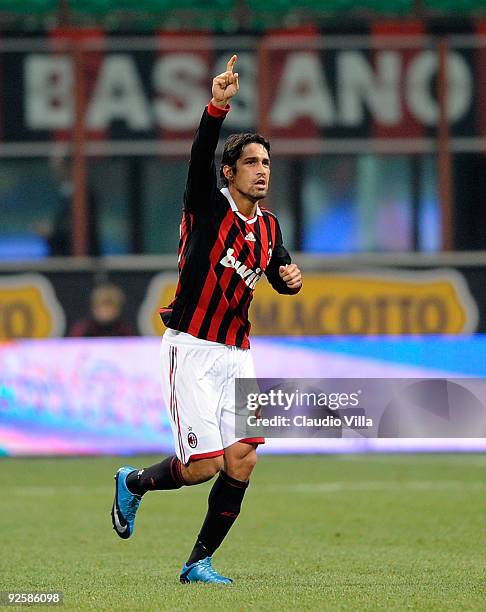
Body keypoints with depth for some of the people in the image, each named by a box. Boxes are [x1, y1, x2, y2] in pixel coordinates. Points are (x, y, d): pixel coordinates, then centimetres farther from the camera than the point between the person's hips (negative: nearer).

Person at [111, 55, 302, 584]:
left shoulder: (268, 228, 11)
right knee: (205, 465, -11)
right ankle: (133, 483, 20)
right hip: (190, 348, -6)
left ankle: (199, 562, 8)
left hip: (236, 353, 6)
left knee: (241, 462, -5)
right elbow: (201, 154, -26)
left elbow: (279, 275, 28)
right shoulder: (208, 207, -7)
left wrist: (290, 278, 3)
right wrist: (217, 107, -43)